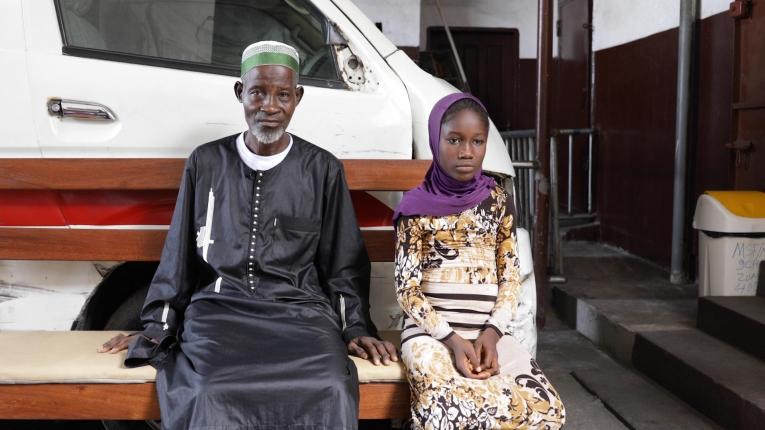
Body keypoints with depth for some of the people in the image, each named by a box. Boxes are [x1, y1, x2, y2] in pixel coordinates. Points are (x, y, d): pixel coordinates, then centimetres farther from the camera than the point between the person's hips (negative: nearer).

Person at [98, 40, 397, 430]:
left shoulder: (323, 169, 7)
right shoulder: (206, 163, 9)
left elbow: (343, 263, 11)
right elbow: (178, 255, 15)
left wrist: (356, 328, 2)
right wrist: (156, 327, 12)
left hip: (299, 309, 0)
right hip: (218, 307, 1)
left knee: (329, 393, -31)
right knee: (212, 397, -31)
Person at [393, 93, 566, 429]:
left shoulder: (499, 202, 7)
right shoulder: (416, 207, -2)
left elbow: (510, 276, 7)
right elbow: (407, 288, -4)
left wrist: (492, 332, -9)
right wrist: (451, 339, -15)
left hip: (490, 331, 4)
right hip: (430, 332, -3)